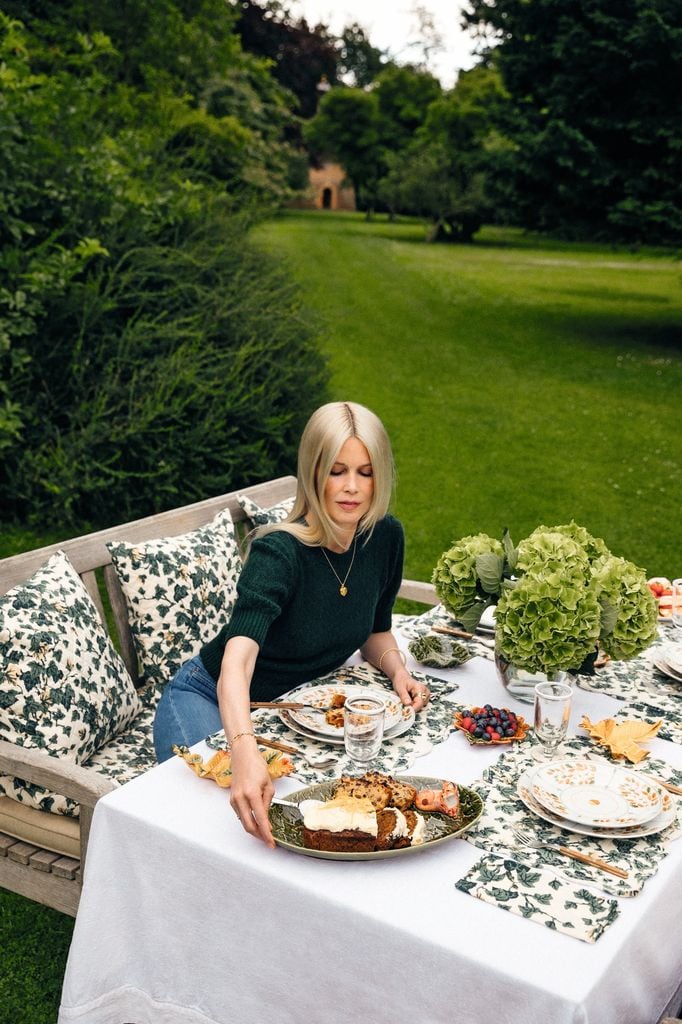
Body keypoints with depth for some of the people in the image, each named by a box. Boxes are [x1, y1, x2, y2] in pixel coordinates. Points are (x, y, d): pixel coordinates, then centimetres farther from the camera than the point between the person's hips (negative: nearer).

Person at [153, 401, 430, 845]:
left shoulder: (386, 537, -11)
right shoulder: (279, 553, -32)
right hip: (213, 701, -5)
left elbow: (375, 630, 7)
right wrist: (246, 754, -66)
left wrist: (397, 669, -16)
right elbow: (237, 660, -48)